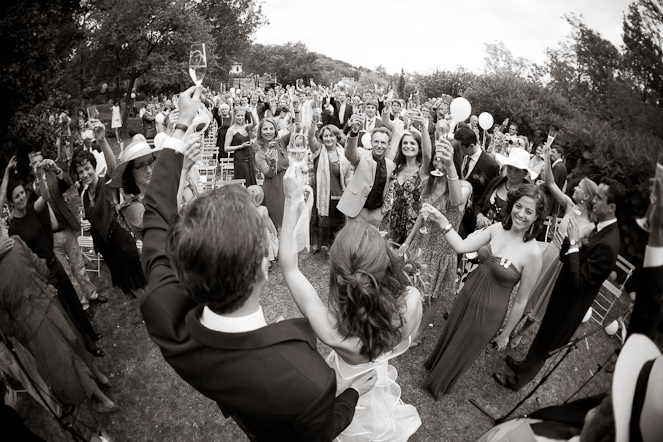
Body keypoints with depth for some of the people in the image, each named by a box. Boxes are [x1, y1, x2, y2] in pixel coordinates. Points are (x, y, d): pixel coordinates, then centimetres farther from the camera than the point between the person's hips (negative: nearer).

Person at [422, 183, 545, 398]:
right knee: (448, 337, 27)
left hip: (489, 312, -4)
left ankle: (440, 384, 51)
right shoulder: (497, 229, -11)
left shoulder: (533, 253, -24)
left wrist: (505, 334, -5)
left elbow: (521, 301, -15)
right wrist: (441, 220, -28)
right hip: (467, 295, 4)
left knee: (461, 350, 20)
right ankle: (435, 366, 59)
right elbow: (461, 246, -15)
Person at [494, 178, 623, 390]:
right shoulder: (601, 229, -3)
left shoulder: (607, 245, -32)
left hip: (569, 306, -8)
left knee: (542, 345, 14)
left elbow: (578, 282, -31)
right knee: (543, 339, 29)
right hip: (563, 295, 8)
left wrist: (574, 242, -33)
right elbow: (565, 257, 3)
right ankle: (527, 364, 52)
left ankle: (518, 380, 35)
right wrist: (571, 238, -16)